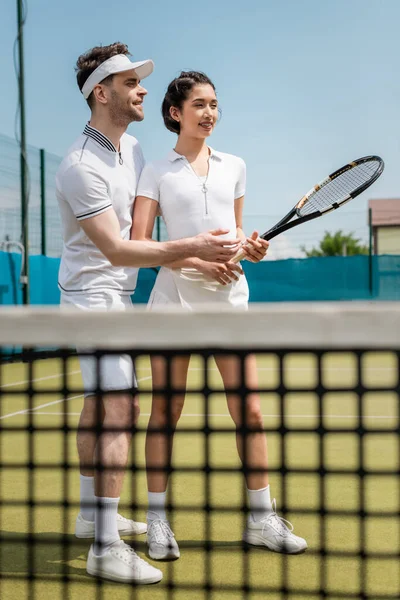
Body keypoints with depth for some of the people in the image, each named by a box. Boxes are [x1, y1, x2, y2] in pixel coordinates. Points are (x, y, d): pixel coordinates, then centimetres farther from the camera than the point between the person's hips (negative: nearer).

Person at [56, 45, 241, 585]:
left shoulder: (133, 148, 8)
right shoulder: (82, 166, -21)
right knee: (118, 408, -16)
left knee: (101, 406, 16)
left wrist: (205, 254, 6)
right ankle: (106, 547, -15)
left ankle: (92, 515, 29)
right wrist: (190, 248, -34)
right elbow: (116, 250, -27)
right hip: (92, 293, -10)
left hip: (117, 295, 10)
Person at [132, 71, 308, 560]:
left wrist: (249, 246, -1)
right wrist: (198, 262, -16)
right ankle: (157, 520, 11)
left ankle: (261, 519, 12)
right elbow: (138, 244, -4)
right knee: (165, 410, 1)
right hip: (175, 297, -3)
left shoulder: (234, 167, 14)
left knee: (249, 410, 1)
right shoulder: (157, 172, 3)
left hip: (229, 296, 3)